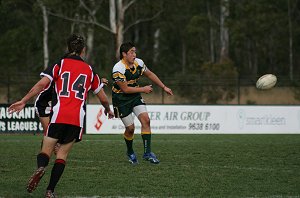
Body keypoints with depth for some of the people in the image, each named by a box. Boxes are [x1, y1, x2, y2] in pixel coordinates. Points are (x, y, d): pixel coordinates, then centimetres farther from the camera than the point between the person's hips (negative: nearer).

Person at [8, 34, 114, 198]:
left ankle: (40, 167, -30)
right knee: (62, 154, 9)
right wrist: (108, 110, 43)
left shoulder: (60, 64, 8)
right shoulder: (89, 70, 16)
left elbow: (41, 84, -6)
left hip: (58, 116, -1)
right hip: (77, 118, 1)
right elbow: (103, 98, 23)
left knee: (46, 150, 5)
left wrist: (23, 102, -4)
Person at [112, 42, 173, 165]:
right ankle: (130, 153, 25)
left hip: (135, 96, 6)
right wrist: (143, 89, -14)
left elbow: (150, 74, 12)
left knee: (146, 120, -12)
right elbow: (125, 89, -22)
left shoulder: (138, 63, -5)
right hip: (121, 99, -6)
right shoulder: (118, 69, -26)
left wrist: (164, 87, 14)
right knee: (130, 128, -4)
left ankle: (147, 152, -8)